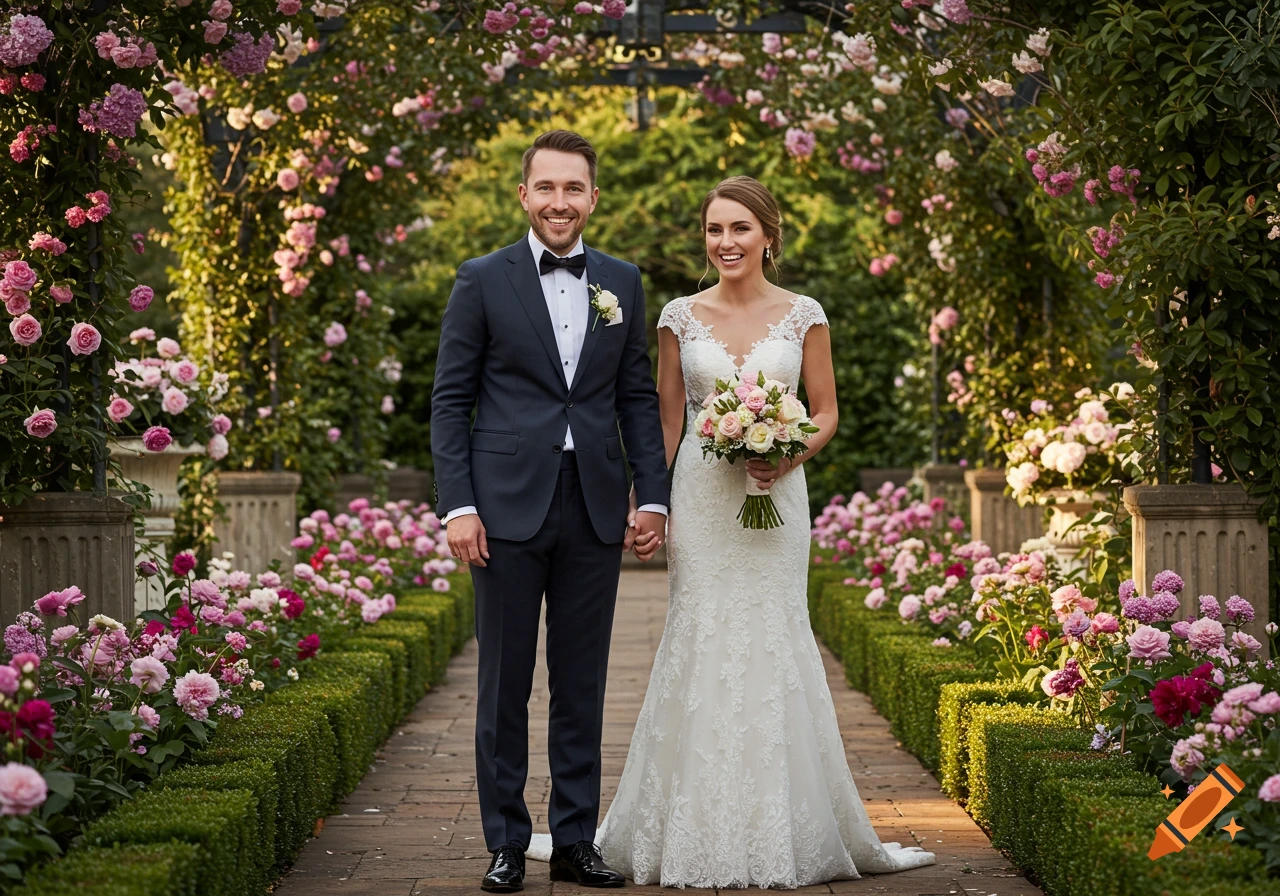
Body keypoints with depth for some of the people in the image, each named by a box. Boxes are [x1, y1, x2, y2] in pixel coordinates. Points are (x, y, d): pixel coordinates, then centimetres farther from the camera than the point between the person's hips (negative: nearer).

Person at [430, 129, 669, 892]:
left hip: (595, 511, 3)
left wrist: (653, 496, 3)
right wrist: (458, 506, -8)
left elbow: (638, 397, 12)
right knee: (505, 685, 3)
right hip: (509, 507, -2)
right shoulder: (483, 281, 1)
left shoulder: (622, 282, 10)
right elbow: (451, 400, 0)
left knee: (582, 686, 8)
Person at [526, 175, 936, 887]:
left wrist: (792, 457, -12)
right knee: (699, 643, -2)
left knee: (774, 641, -2)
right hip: (700, 499, 0)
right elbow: (667, 421, 8)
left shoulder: (804, 316, 4)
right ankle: (696, 836, 7)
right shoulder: (682, 317, 6)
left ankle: (782, 834, 9)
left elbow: (827, 412, 8)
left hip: (776, 498, 0)